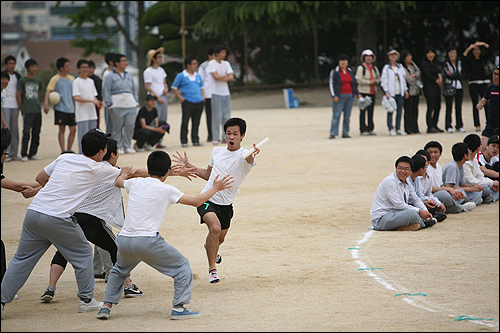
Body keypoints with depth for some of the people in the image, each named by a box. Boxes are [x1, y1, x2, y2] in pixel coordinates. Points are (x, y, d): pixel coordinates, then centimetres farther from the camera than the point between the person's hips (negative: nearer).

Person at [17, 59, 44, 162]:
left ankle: (33, 153, 14)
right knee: (26, 132, -9)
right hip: (27, 111, -5)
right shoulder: (22, 80, -2)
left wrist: (37, 104, 14)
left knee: (36, 132, 6)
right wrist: (21, 109, -2)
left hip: (37, 110, 5)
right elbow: (18, 95, -1)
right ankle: (24, 154, -5)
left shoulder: (38, 81, 13)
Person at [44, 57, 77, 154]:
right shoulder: (55, 79, -3)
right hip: (60, 108, -5)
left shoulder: (71, 78, 11)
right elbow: (48, 90, -10)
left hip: (71, 108, 5)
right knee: (62, 129, -3)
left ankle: (69, 149, 12)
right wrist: (46, 103, -23)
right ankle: (63, 151, 0)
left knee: (73, 129, 1)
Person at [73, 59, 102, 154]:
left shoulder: (91, 81, 15)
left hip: (92, 114, 7)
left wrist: (97, 102, -1)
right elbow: (76, 98, -16)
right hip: (82, 115, -7)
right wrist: (91, 100, -20)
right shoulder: (76, 82, -6)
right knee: (83, 136, -8)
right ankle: (82, 154, -5)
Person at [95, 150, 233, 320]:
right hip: (147, 241, -5)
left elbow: (118, 181, 37)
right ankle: (179, 307, 2)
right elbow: (196, 201, 8)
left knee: (119, 270, 33)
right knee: (182, 265, 11)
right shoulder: (166, 190, 0)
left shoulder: (136, 183, 13)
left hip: (123, 241, 5)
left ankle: (106, 306, 22)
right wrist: (215, 188, 22)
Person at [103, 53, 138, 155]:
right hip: (117, 106, -5)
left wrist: (135, 101, 12)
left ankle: (127, 146, 10)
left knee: (129, 126, 1)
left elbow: (134, 89, 22)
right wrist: (110, 105, -9)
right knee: (117, 127, -3)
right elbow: (107, 92, -3)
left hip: (130, 105, 5)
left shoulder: (129, 76, 17)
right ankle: (118, 147, 4)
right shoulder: (110, 77, 0)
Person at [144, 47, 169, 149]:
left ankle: (159, 142, 10)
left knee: (163, 121, 6)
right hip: (154, 98, -8)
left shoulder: (161, 70, 16)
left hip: (163, 97, 8)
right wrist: (157, 97, -14)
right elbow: (147, 87, -11)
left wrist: (166, 88, 3)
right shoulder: (148, 71, -8)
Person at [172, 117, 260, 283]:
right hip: (208, 200, 0)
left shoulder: (243, 155, -12)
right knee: (215, 227, -28)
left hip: (226, 204, 0)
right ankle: (212, 269, -17)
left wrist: (252, 157, -64)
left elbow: (248, 160, -41)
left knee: (219, 238, 19)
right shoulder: (217, 151, 2)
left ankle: (210, 247, 59)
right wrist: (188, 166, 11)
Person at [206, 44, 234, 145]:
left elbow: (231, 77, 2)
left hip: (226, 93, 5)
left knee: (226, 116, 3)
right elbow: (216, 76, -16)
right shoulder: (211, 64, -4)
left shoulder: (226, 64, 12)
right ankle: (215, 138, -3)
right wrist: (225, 75, -1)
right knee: (217, 116, -8)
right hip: (216, 93, -5)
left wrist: (220, 78, -9)